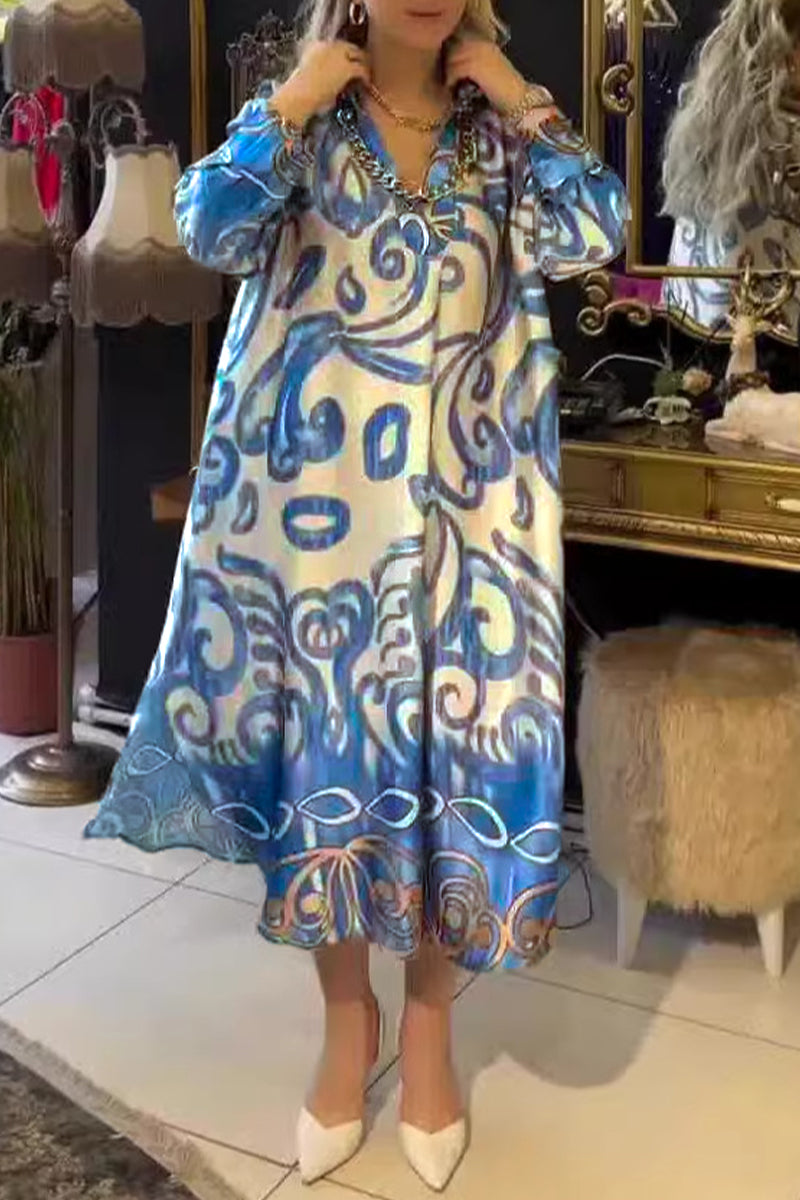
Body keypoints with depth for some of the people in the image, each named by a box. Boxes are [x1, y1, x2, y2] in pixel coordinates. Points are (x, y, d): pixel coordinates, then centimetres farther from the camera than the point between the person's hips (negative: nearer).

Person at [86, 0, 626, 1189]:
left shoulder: (499, 133, 9)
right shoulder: (295, 119, 4)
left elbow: (593, 236, -7)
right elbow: (211, 229, -14)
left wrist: (521, 101, -4)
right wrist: (299, 98, -11)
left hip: (469, 499, 1)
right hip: (322, 493, -1)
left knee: (457, 739, 4)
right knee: (323, 738, 5)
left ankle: (427, 1015, 24)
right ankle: (347, 1013, 25)